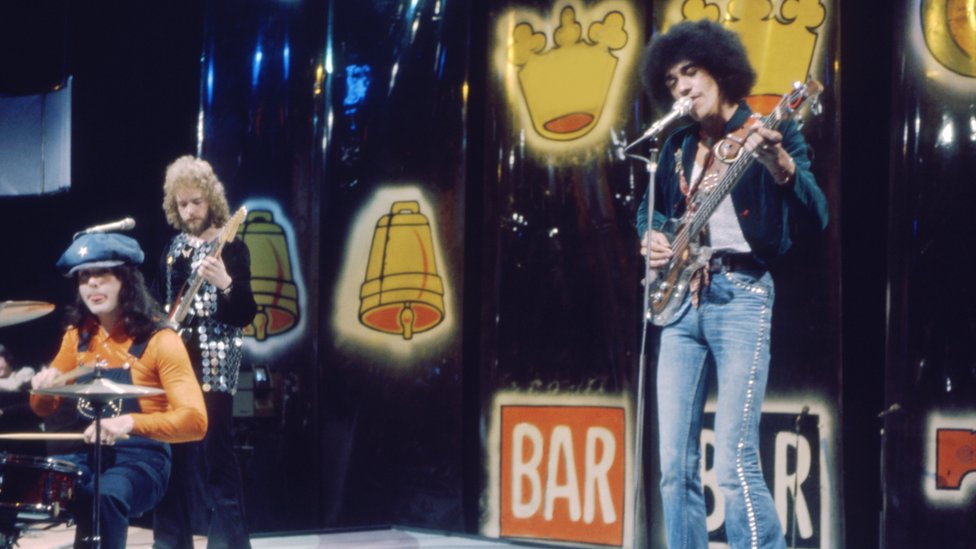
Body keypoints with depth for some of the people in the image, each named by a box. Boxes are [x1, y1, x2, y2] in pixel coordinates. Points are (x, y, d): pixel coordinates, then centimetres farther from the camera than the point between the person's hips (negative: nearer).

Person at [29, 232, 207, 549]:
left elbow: (195, 421, -18)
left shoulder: (160, 342, -8)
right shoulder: (78, 335, 11)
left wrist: (131, 422, -34)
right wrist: (45, 386, -8)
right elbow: (43, 408, 17)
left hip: (140, 459, -5)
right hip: (84, 455, 6)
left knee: (104, 498, -37)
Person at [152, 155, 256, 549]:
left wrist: (226, 284, -30)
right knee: (176, 445, 8)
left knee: (214, 446, -9)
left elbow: (247, 314, -12)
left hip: (214, 361, -6)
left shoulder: (230, 247, -6)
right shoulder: (175, 247, 12)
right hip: (177, 357, 7)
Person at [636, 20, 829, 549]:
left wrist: (779, 164, -31)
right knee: (675, 466, 3)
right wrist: (652, 235, 6)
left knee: (734, 462, -15)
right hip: (681, 299, 6)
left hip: (740, 295, -6)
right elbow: (652, 208, 30)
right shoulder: (679, 144, 15)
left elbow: (815, 219, -13)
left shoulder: (770, 131, -1)